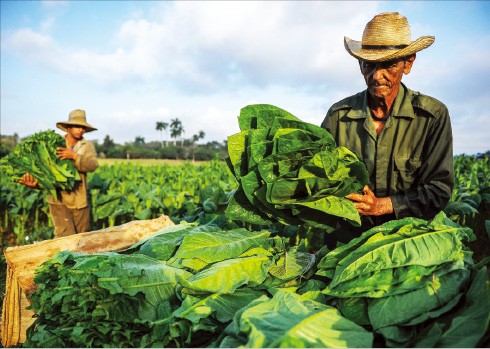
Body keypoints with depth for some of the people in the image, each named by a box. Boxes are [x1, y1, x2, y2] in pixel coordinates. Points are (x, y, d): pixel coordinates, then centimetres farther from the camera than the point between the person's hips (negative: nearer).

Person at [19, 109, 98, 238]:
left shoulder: (88, 146, 5)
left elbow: (92, 166, -12)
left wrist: (74, 156, -27)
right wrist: (34, 182, -25)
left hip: (80, 202, 2)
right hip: (59, 200, -2)